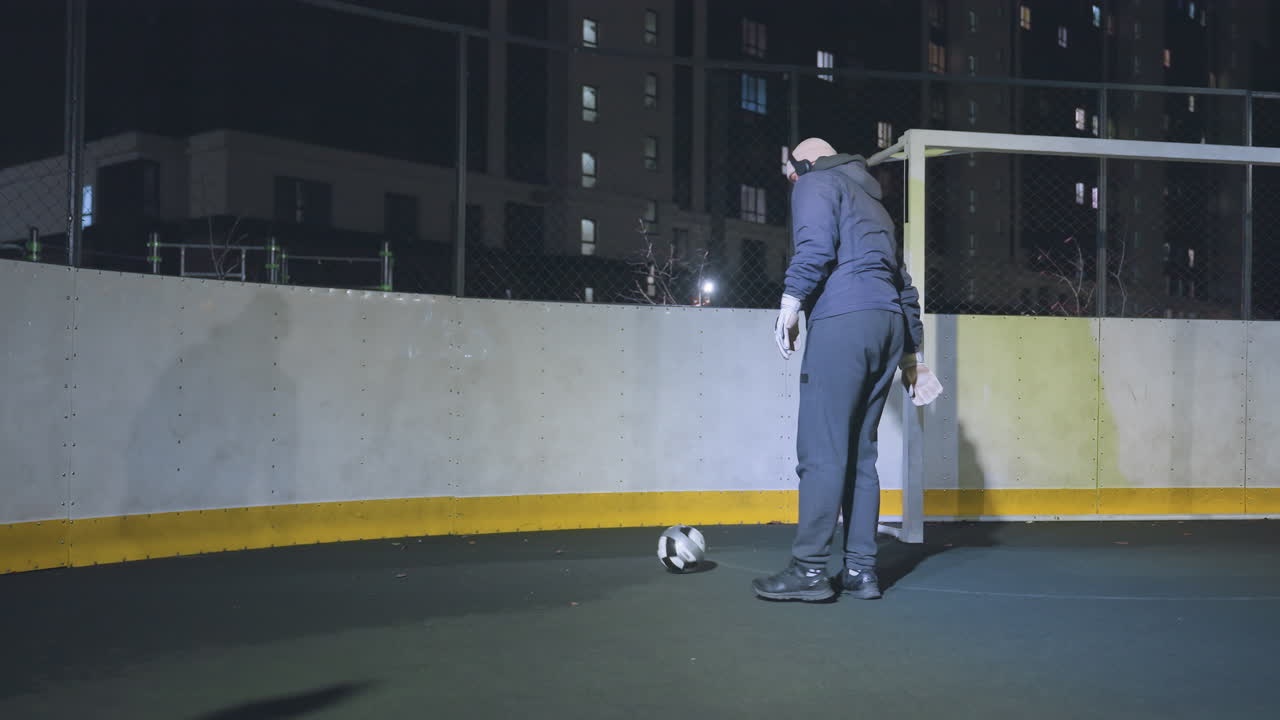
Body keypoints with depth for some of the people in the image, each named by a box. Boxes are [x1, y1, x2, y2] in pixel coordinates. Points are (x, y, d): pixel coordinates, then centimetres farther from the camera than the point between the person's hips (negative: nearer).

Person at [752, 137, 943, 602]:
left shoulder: (814, 184, 9)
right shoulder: (869, 198, 32)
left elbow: (815, 246, -12)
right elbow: (903, 285, 29)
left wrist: (790, 304, -10)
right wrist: (913, 355, 29)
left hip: (842, 321, -8)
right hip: (889, 325, 8)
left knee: (822, 452, -8)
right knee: (859, 453, 9)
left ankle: (810, 570, -8)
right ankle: (860, 570, 8)